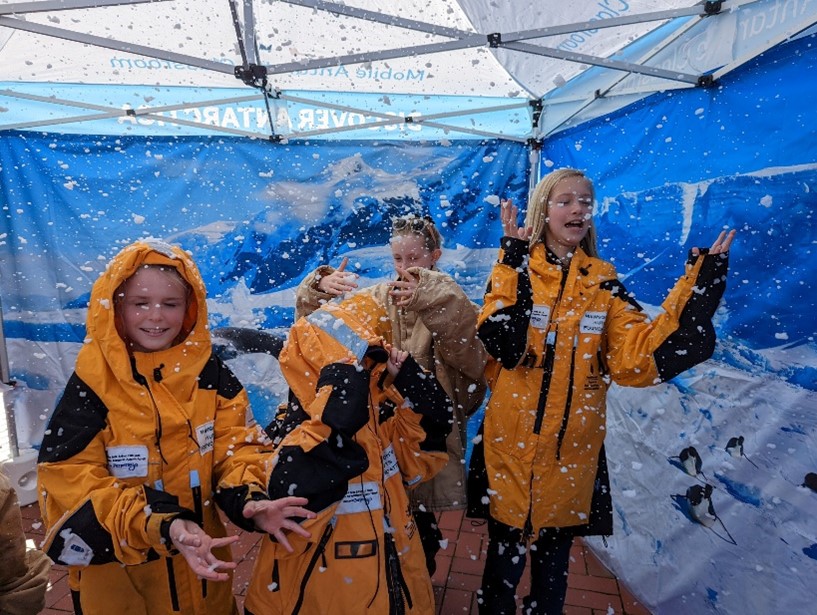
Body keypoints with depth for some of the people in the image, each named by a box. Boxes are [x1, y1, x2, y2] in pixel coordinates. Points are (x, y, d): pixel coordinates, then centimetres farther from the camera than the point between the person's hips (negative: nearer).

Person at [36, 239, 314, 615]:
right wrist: (161, 526, -29)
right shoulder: (92, 384, -15)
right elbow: (71, 481, -16)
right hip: (118, 573, -2)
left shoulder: (210, 375, -7)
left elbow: (237, 445, -6)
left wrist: (249, 499, -27)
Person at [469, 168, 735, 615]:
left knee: (554, 566, 22)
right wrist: (517, 262, -28)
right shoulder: (514, 269, -6)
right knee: (504, 560, 15)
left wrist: (698, 288, -15)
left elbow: (638, 354, -10)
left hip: (573, 452, 3)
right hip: (512, 447, -3)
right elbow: (501, 345, -23)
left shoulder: (603, 281, 4)